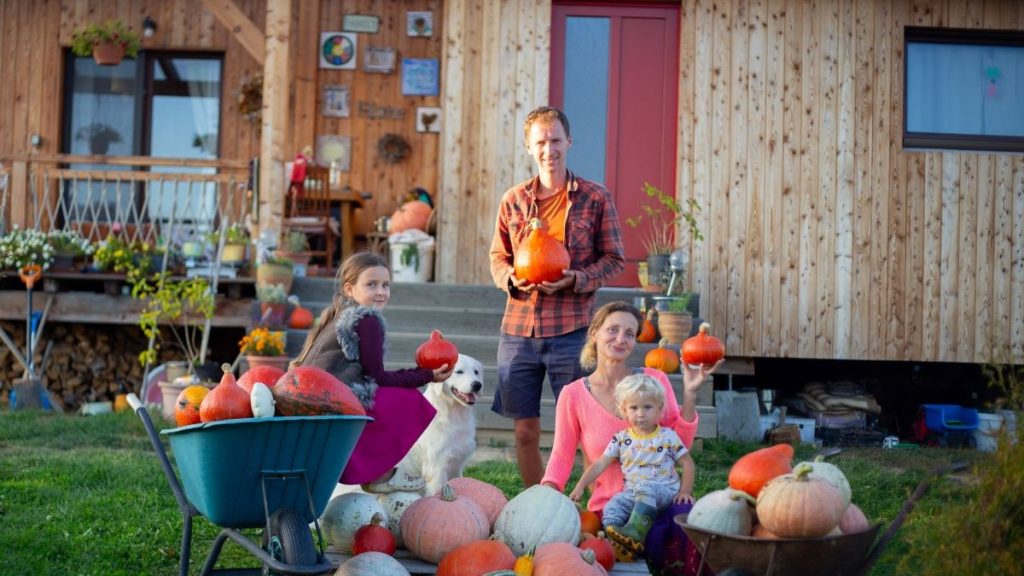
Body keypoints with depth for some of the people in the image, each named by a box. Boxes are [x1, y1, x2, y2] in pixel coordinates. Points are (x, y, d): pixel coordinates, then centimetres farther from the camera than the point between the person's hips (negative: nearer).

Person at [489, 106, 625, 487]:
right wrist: (511, 277, -6)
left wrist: (577, 278, -15)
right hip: (519, 327, 3)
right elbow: (497, 255, 16)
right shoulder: (513, 200, 10)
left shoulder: (595, 197, 2)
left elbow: (614, 259, 3)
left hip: (571, 328, -3)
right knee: (525, 430, 10)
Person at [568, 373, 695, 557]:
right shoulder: (621, 439, 8)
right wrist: (580, 486, -2)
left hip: (663, 490, -3)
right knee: (611, 507, -25)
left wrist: (685, 491, -7)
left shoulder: (668, 437, 3)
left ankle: (636, 530, -48)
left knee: (645, 489, -36)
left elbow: (687, 463, 6)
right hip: (633, 493, 3)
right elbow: (600, 464, 7)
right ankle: (616, 541, -41)